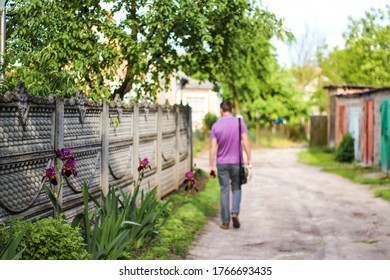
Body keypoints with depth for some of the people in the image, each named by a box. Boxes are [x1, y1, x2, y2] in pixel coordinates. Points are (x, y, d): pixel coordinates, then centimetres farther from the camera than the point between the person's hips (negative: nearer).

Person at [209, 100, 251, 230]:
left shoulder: (216, 126, -3)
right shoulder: (239, 122, -4)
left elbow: (213, 147, -6)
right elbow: (245, 141, -11)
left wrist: (211, 166, -3)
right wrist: (249, 159, -8)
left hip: (222, 164, 0)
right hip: (236, 162, 0)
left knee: (224, 191, 5)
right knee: (236, 189, 15)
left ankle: (225, 222, 5)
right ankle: (235, 212, -7)